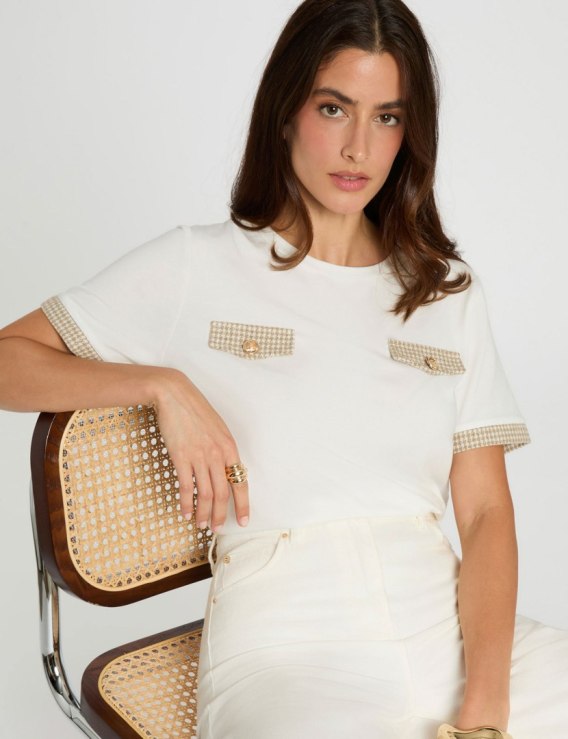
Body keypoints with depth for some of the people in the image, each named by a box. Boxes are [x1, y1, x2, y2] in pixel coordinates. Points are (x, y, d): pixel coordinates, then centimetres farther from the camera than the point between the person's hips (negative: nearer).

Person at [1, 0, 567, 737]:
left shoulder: (450, 290, 13)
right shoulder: (198, 266, 6)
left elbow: (487, 511, 5)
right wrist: (163, 385, -9)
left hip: (448, 619, 4)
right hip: (287, 641, -3)